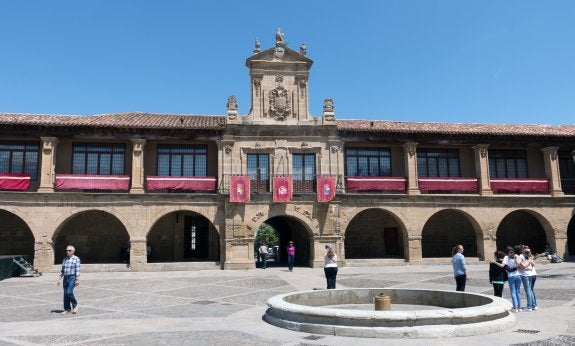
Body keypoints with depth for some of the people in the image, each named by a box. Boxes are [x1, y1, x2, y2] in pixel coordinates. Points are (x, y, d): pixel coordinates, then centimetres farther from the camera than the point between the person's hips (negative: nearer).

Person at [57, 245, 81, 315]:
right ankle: (67, 309, 9)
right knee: (65, 294, 3)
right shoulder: (65, 259, 13)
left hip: (72, 277, -6)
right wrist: (60, 279, 10)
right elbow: (62, 270, 17)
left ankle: (75, 305, 4)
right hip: (65, 278, 6)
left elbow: (77, 270, -10)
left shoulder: (76, 259, -4)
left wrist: (77, 280, -16)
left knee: (69, 292, -17)